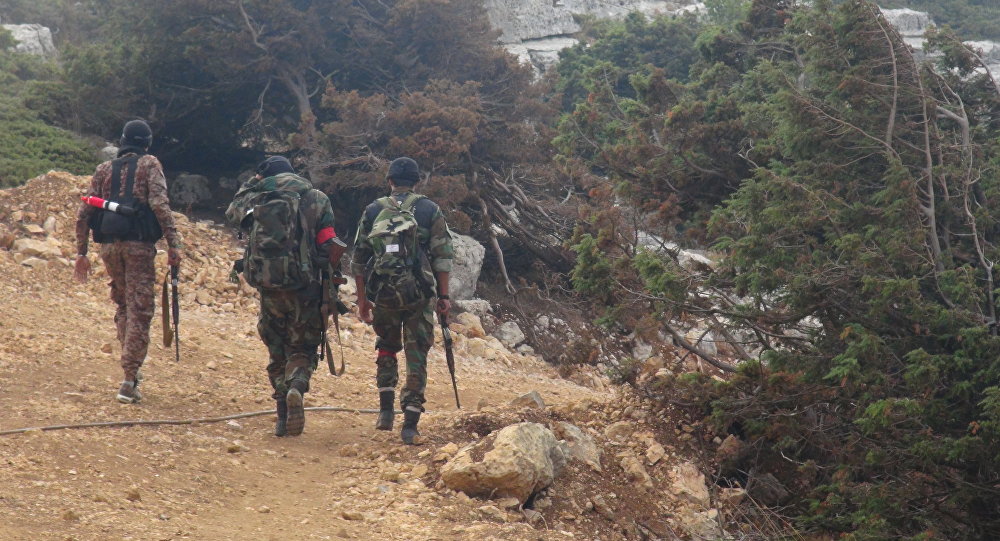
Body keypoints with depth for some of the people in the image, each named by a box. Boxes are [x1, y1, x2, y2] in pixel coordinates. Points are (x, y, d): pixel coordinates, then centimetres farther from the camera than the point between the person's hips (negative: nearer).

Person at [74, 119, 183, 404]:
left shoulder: (104, 169, 15)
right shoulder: (149, 164, 4)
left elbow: (84, 213, 11)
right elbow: (159, 203, -11)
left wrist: (81, 252, 17)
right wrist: (173, 244, -11)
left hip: (109, 245, 4)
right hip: (138, 244, -4)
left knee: (122, 305, 21)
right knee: (139, 311, -3)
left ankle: (132, 369, 21)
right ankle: (129, 381, -10)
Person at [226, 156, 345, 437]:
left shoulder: (255, 198, 6)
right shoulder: (316, 199, 3)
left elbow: (232, 211, 29)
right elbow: (330, 247, -3)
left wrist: (253, 182, 33)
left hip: (268, 286, 2)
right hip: (304, 287, -2)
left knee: (277, 351, 15)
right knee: (303, 348, 9)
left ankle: (283, 416, 11)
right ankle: (296, 388, -22)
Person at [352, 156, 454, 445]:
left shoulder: (373, 211, 8)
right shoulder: (430, 210, 4)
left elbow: (359, 259, 9)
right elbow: (442, 256, 0)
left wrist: (362, 299, 15)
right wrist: (444, 295, 5)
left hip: (382, 294, 1)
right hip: (419, 295, -1)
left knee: (387, 348, 23)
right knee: (416, 356, 4)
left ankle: (386, 410, 14)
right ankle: (410, 424, 0)